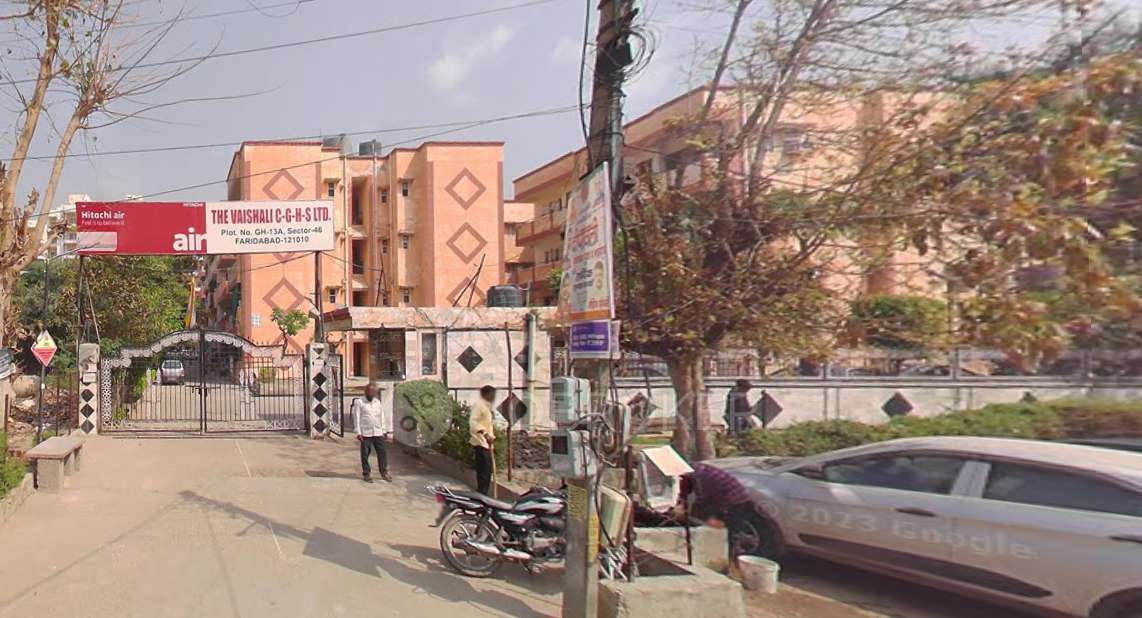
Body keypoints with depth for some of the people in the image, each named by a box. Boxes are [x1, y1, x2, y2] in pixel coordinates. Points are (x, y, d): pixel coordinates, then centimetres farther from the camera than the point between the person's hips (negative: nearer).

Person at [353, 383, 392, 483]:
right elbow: (356, 418, -3)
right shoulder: (359, 402, 0)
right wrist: (358, 432, -9)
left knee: (383, 452, 1)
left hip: (378, 433, 4)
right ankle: (366, 474, 12)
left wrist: (384, 430, 15)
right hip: (365, 433, -4)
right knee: (365, 454, 1)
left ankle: (384, 472, 12)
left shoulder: (378, 402, 14)